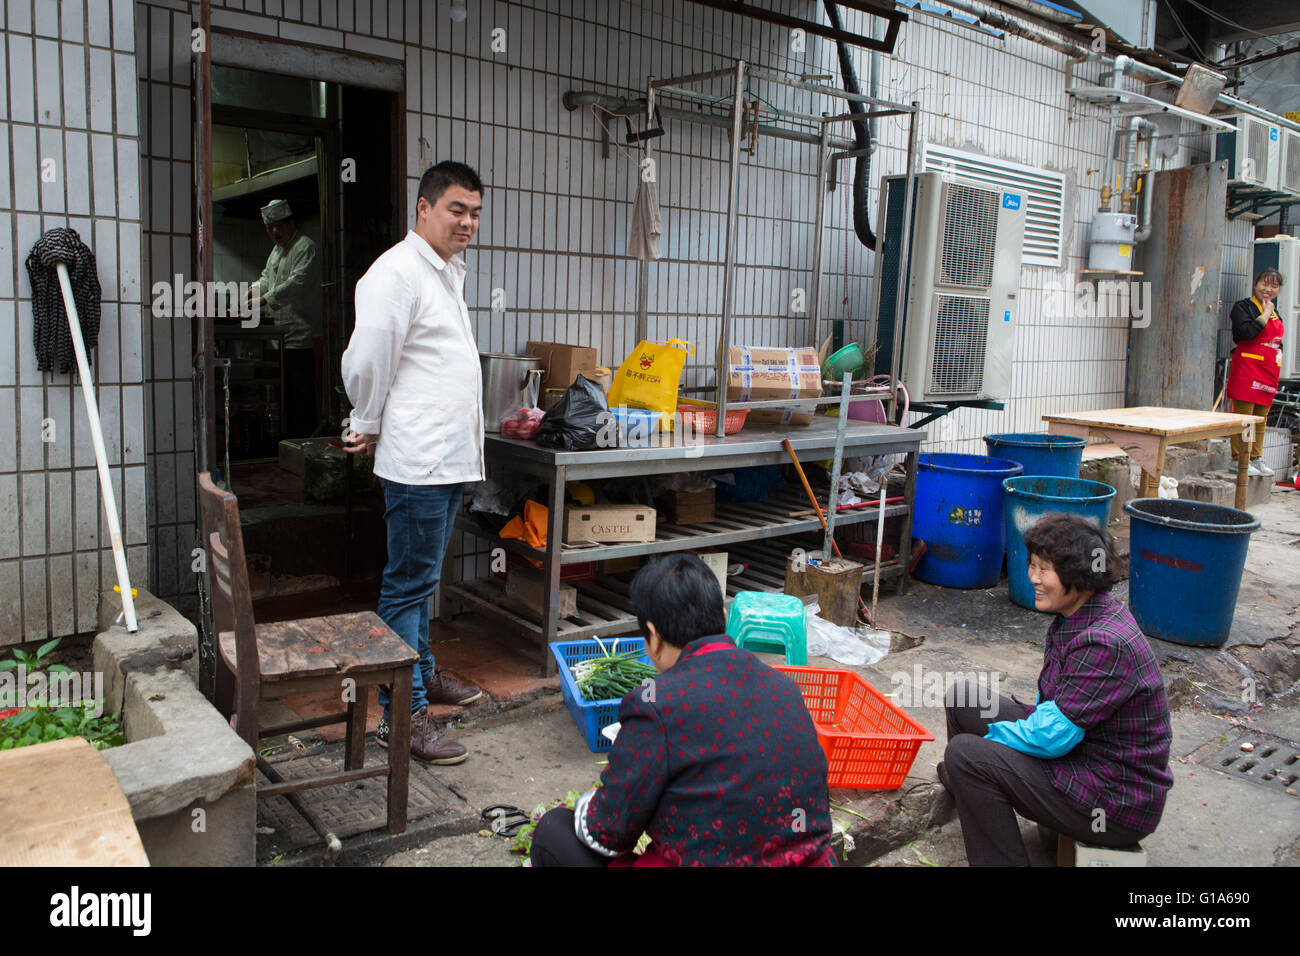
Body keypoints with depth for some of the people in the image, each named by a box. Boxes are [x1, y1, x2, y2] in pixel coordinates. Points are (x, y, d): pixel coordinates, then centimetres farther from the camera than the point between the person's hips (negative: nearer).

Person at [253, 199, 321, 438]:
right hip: (280, 332, 9)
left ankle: (304, 438, -2)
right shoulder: (277, 249, 21)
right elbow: (268, 277, 31)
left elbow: (299, 281, -20)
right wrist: (255, 289, 10)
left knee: (301, 390, -8)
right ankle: (288, 436, 21)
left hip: (300, 333, -9)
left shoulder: (306, 247, -9)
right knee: (285, 390, 14)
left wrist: (267, 298, -22)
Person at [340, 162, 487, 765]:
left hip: (450, 457, 9)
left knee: (422, 578, 21)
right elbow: (366, 363, -14)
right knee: (408, 585, -3)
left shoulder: (449, 273, 18)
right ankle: (403, 713, 4)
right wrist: (371, 430, 1)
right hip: (418, 460, -9)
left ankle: (422, 672, 36)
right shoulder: (397, 272, -13)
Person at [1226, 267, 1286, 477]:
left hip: (1268, 372, 8)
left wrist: (1278, 352, 10)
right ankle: (1238, 460, -4)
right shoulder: (1243, 307, -4)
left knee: (1261, 418, 10)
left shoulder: (1275, 313, 19)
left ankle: (1256, 458, 16)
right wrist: (1265, 315, -11)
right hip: (1247, 369, -8)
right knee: (1243, 417, -8)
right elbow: (1245, 333, -20)